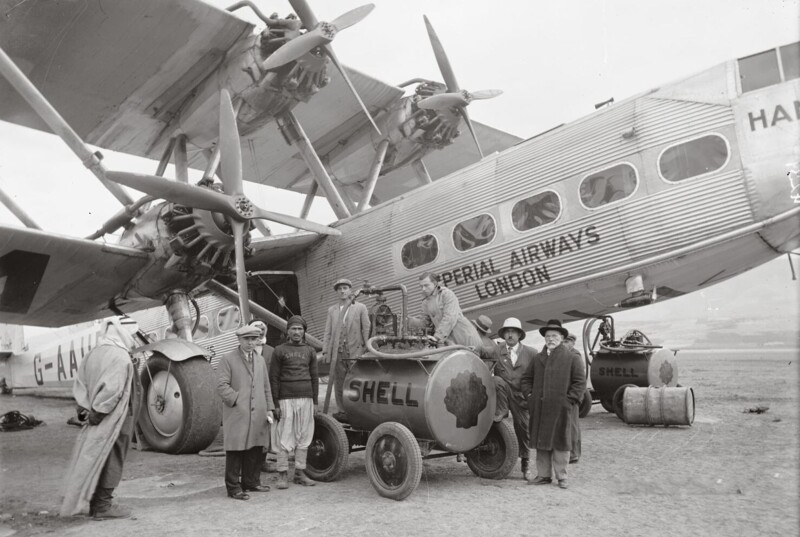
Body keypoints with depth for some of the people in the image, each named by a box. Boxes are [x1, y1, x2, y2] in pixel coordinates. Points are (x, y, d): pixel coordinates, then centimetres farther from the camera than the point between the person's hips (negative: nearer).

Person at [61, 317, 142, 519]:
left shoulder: (94, 353, 9)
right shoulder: (120, 358, -19)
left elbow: (79, 385, 10)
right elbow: (111, 389, -28)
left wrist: (89, 408, 7)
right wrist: (98, 412, -17)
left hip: (98, 420, 9)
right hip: (116, 420, -9)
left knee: (93, 459, 17)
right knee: (112, 461, 2)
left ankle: (90, 502, 27)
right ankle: (103, 506, 9)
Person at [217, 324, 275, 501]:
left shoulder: (260, 361, 18)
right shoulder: (227, 359, -1)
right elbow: (222, 385, -10)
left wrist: (269, 409, 11)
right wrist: (237, 400, -15)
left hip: (258, 415, 6)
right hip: (236, 415, -6)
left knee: (255, 450, 11)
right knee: (235, 450, -2)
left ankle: (251, 482, 24)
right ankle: (234, 487, 7)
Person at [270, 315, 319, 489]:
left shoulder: (309, 351, 12)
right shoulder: (279, 351, 3)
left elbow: (314, 377, 14)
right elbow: (274, 378, 1)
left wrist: (315, 401, 8)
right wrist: (275, 403, -4)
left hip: (306, 399, 3)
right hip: (286, 399, -3)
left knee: (304, 437, 5)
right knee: (285, 437, -2)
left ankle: (300, 473, 14)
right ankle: (282, 474, 6)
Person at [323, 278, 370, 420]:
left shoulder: (360, 308, 6)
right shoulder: (331, 310, 15)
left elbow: (366, 329, 3)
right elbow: (328, 332, 14)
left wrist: (367, 350, -4)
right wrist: (325, 351, 5)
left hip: (355, 351, -3)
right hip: (337, 352, 3)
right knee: (339, 384, 4)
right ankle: (341, 411, 11)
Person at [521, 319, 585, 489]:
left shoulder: (572, 359, 2)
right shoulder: (537, 359, 15)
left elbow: (580, 381, -3)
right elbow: (526, 378, 20)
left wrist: (569, 400, -10)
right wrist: (530, 395, 6)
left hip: (562, 409, -4)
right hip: (539, 409, 4)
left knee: (560, 442, 3)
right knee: (541, 441, 8)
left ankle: (561, 477, 13)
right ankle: (543, 475, 18)